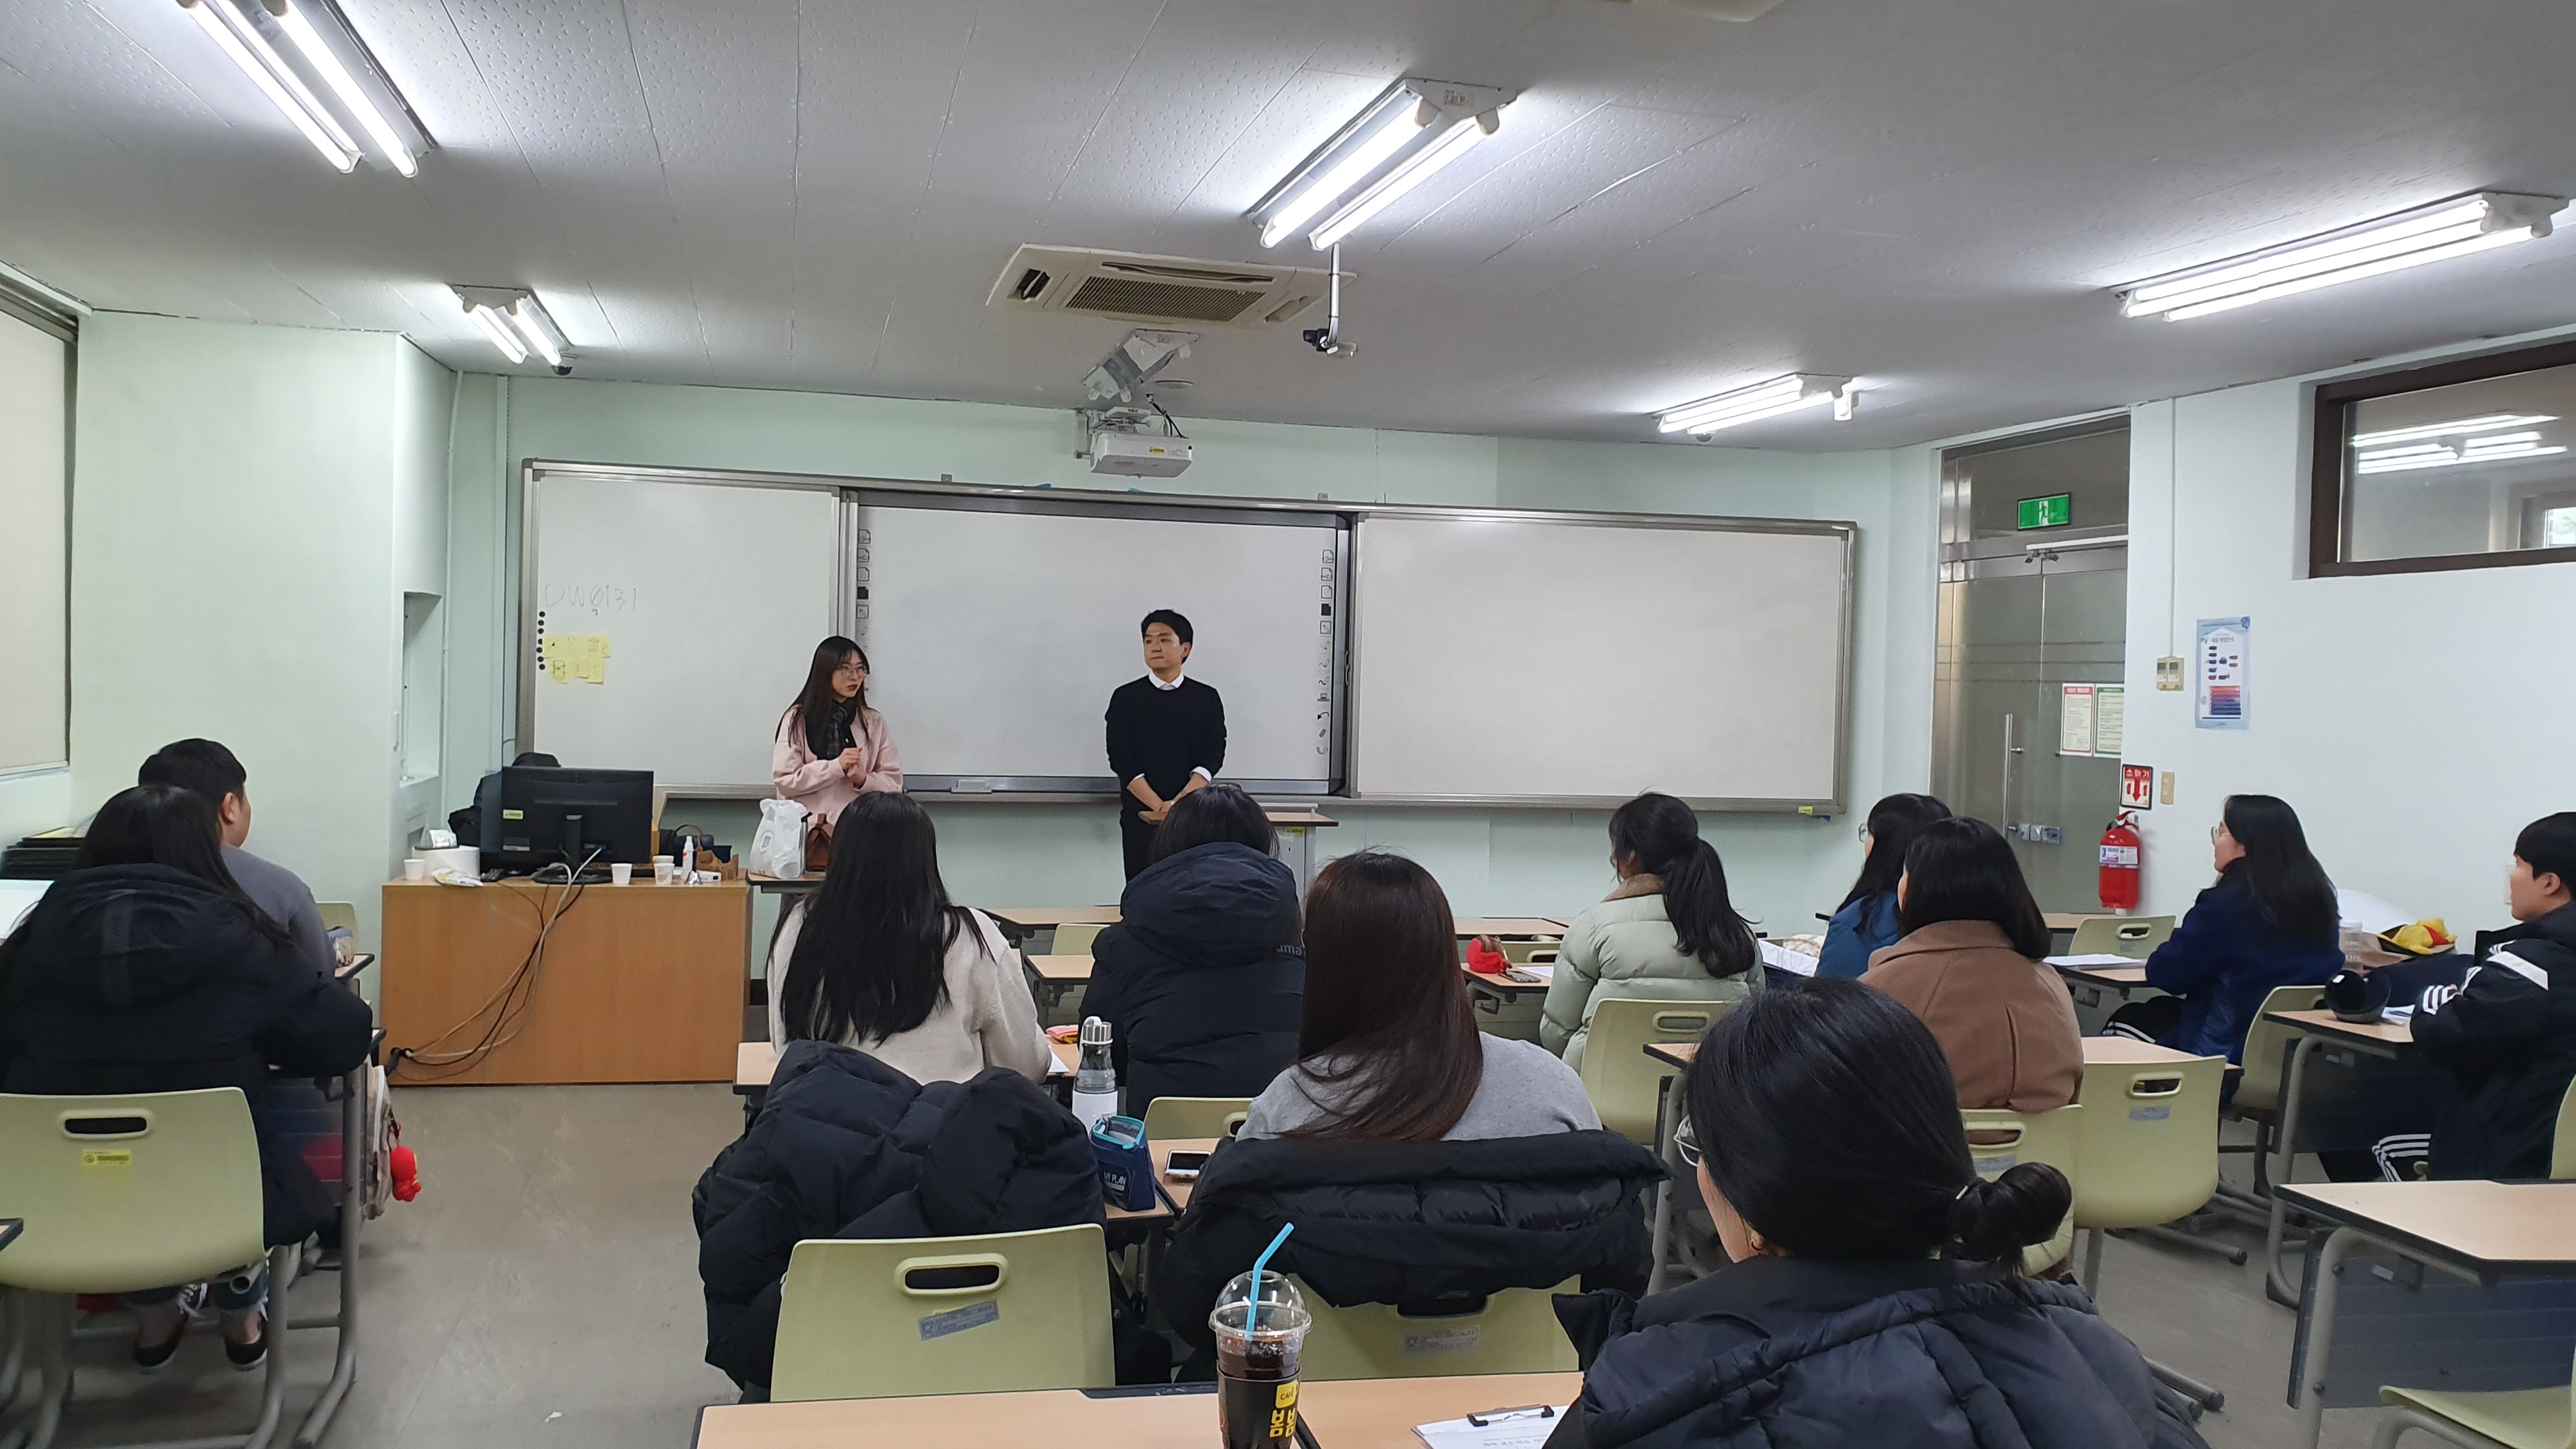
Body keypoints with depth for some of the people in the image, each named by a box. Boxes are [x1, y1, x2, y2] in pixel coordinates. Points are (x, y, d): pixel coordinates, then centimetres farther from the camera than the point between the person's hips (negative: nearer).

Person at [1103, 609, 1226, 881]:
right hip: (1140, 817, 0)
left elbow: (1212, 758, -1)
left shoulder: (1206, 699, 7)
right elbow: (1121, 760, -2)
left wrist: (1178, 804, -15)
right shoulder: (1126, 698, 6)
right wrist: (1158, 806, -13)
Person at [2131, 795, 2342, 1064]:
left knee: (2129, 1018, 17)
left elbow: (2163, 974, -14)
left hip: (2232, 1050, -7)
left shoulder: (2225, 903, -19)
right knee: (2161, 1010, 27)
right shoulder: (2319, 898, 1)